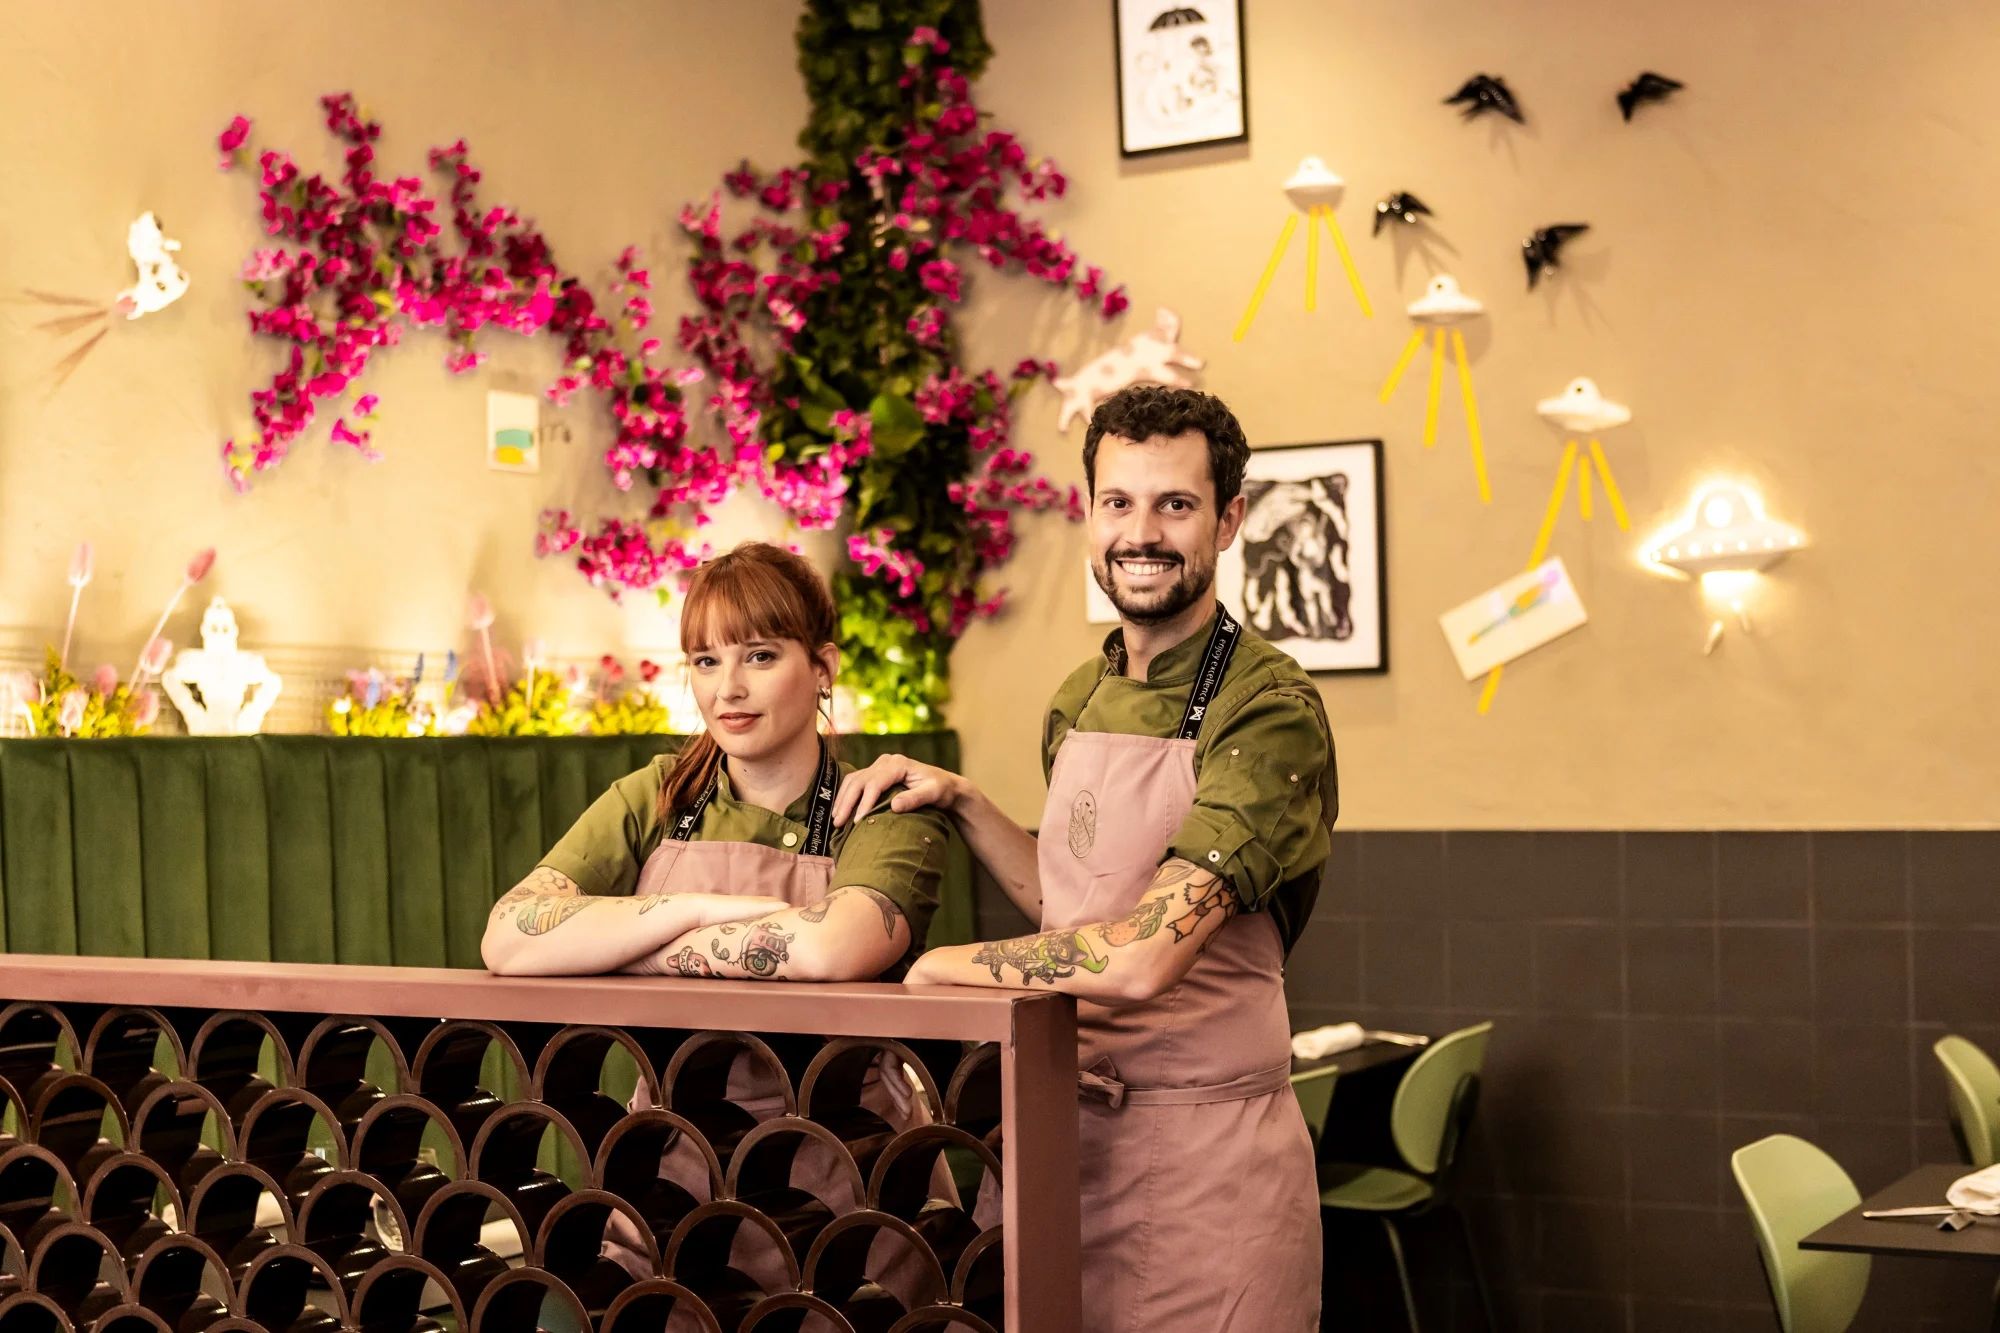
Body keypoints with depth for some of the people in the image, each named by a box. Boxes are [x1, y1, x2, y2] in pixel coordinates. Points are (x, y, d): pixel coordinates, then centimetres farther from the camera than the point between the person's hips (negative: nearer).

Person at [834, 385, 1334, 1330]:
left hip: (1205, 1148, -6)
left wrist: (937, 968, -14)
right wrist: (963, 804, 6)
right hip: (1068, 1128, 7)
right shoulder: (1079, 701, 8)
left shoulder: (1269, 711, -18)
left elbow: (1142, 956, -26)